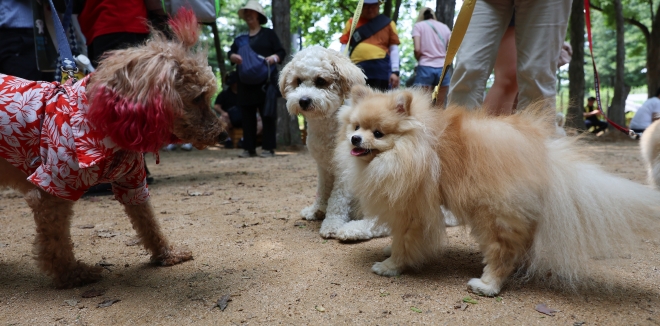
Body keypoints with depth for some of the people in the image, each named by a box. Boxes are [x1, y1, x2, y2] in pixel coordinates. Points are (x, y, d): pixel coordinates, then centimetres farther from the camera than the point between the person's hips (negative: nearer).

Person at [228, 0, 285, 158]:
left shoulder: (269, 33, 8)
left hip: (265, 81, -4)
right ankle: (249, 148, 8)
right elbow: (230, 53, 10)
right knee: (247, 115, 3)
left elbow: (281, 51, 3)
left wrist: (274, 58, -19)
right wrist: (233, 57, -14)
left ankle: (268, 148, 0)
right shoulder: (240, 38, 19)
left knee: (267, 114, -4)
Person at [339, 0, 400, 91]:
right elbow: (344, 47, 10)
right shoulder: (352, 22, 14)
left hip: (381, 70, 0)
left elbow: (394, 49, 9)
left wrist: (395, 71, -1)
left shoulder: (387, 23, 12)